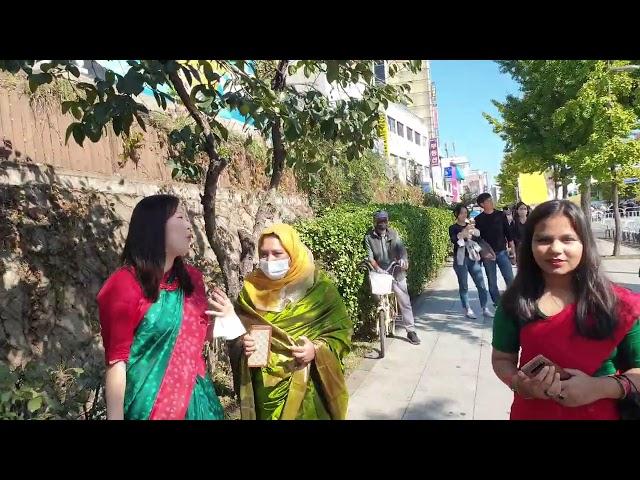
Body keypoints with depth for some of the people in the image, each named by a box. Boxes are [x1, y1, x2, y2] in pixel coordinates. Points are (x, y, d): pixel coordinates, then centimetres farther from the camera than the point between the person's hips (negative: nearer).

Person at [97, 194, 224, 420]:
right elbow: (116, 361, -13)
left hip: (195, 397, 6)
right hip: (151, 404, -6)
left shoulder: (192, 278, 4)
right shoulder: (125, 284, -14)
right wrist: (115, 416, -13)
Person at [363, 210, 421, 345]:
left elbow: (401, 248, -5)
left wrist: (403, 258, -26)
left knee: (405, 302, 2)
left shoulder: (393, 234, 7)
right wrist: (377, 268, -26)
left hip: (396, 273, 2)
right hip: (380, 274, -2)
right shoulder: (369, 237, -2)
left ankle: (411, 330, 11)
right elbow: (370, 256, -9)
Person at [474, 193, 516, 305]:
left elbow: (508, 234, 6)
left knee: (510, 279, -5)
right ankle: (497, 303, 15)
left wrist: (513, 252, 2)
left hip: (502, 252, 0)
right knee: (492, 282, 5)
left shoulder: (500, 215, 4)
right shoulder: (478, 219, 2)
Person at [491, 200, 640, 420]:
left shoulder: (618, 304, -12)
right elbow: (502, 358, -1)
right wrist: (518, 384, -20)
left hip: (599, 414, 0)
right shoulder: (515, 301, -10)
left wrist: (601, 387, -23)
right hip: (532, 412, 1)